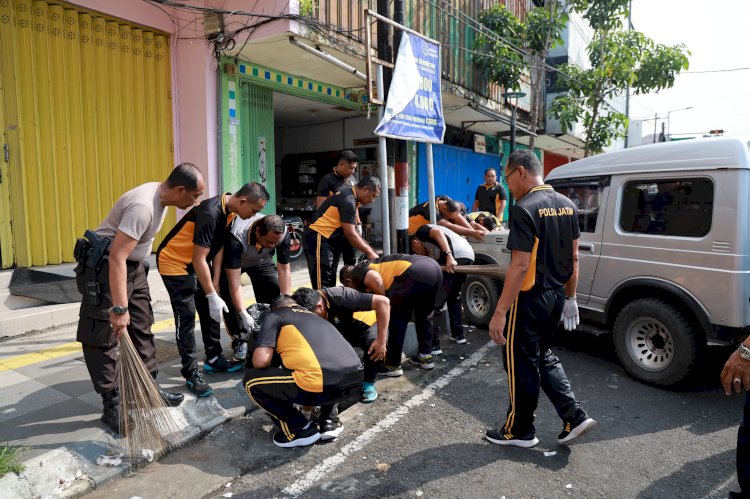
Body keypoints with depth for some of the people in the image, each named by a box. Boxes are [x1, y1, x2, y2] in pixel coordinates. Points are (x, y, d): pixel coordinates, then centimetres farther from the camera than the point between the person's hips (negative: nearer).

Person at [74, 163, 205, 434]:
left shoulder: (160, 195, 0)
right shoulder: (143, 206, -30)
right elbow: (117, 257, -34)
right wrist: (119, 308, -34)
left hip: (134, 266, 10)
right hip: (103, 267, -10)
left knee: (142, 328, 13)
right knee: (103, 337, -3)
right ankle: (111, 404, 7)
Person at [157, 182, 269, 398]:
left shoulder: (230, 212, -5)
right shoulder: (210, 213, -32)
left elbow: (219, 247, 0)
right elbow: (199, 259, -30)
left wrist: (215, 287, -1)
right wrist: (212, 296, -25)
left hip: (197, 263, 9)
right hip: (175, 263, -9)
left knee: (211, 312, 12)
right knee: (186, 318, -7)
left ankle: (214, 359, 26)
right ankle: (191, 374, 2)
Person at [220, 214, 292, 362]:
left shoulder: (283, 234, -33)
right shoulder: (236, 237, -44)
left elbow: (284, 268, -22)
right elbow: (234, 283, -43)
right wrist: (244, 314, -48)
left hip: (261, 260, 3)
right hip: (231, 262, -2)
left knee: (273, 292, -12)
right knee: (228, 295, -19)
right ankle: (239, 340, -2)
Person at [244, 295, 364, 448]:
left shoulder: (274, 316, 16)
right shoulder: (315, 316, 35)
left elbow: (260, 361, 2)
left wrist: (276, 372, 26)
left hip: (322, 385, -7)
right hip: (355, 377, 7)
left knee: (251, 381, 14)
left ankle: (300, 430, 15)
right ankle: (329, 421, 25)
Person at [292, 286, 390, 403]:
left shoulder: (340, 297, -37)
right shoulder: (309, 310, -19)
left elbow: (383, 301, -40)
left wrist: (381, 341, -39)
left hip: (368, 325, -5)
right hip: (345, 333, 5)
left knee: (374, 342, -36)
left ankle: (368, 383, -10)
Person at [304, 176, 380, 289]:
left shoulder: (350, 196, 12)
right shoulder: (348, 200, -19)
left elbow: (353, 231, 15)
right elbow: (350, 234, -18)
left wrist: (371, 250, 12)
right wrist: (369, 252, -9)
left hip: (328, 240, 11)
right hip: (318, 239, -11)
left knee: (330, 283, 14)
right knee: (322, 285, -10)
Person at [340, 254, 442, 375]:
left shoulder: (357, 272, 12)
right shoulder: (370, 265, 35)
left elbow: (374, 278, -9)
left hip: (417, 272, -8)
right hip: (434, 267, 9)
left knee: (397, 318, 8)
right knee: (423, 315, 26)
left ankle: (393, 365, 15)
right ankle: (426, 356, 34)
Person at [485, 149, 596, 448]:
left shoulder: (525, 209, -19)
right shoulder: (566, 205, 7)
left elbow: (520, 266, -24)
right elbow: (573, 257, 12)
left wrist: (500, 312, -21)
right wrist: (570, 297, 20)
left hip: (530, 299, -8)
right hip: (556, 297, 8)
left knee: (521, 365, 7)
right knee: (542, 356, 24)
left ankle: (519, 431, 23)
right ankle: (574, 418, 20)